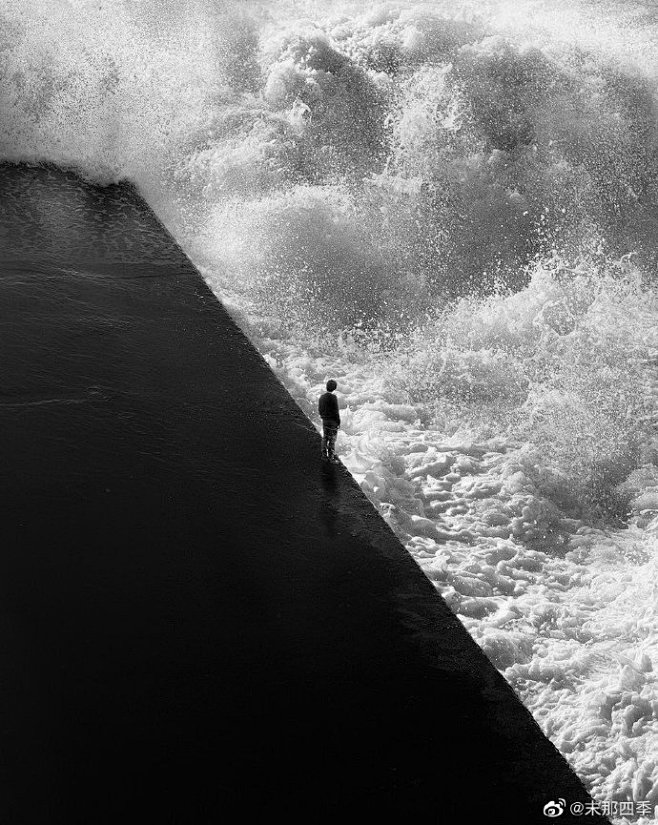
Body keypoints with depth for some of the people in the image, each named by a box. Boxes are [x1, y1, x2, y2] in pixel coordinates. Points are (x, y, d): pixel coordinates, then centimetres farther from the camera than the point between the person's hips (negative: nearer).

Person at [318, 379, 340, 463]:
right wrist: (338, 422, -10)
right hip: (333, 421, -7)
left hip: (324, 420, 7)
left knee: (325, 437, 16)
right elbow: (336, 411, -19)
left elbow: (319, 409, 11)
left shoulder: (322, 396, 3)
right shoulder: (333, 397, -20)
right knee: (332, 439, -1)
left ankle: (324, 454, 23)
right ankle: (331, 457, 2)